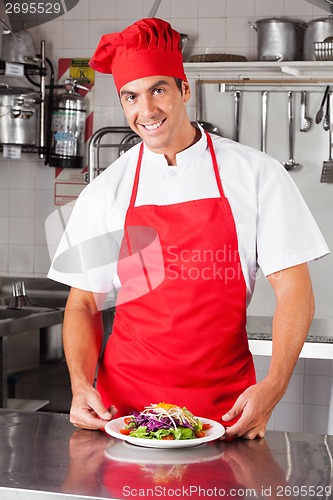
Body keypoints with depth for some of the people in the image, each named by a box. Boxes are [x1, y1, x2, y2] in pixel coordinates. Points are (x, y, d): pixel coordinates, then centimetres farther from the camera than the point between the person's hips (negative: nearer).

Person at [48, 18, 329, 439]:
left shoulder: (256, 174, -2)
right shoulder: (104, 192, 3)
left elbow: (294, 289, -3)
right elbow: (83, 302, 8)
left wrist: (272, 387, -16)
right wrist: (81, 387, -9)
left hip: (227, 409, -1)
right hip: (123, 405, 2)